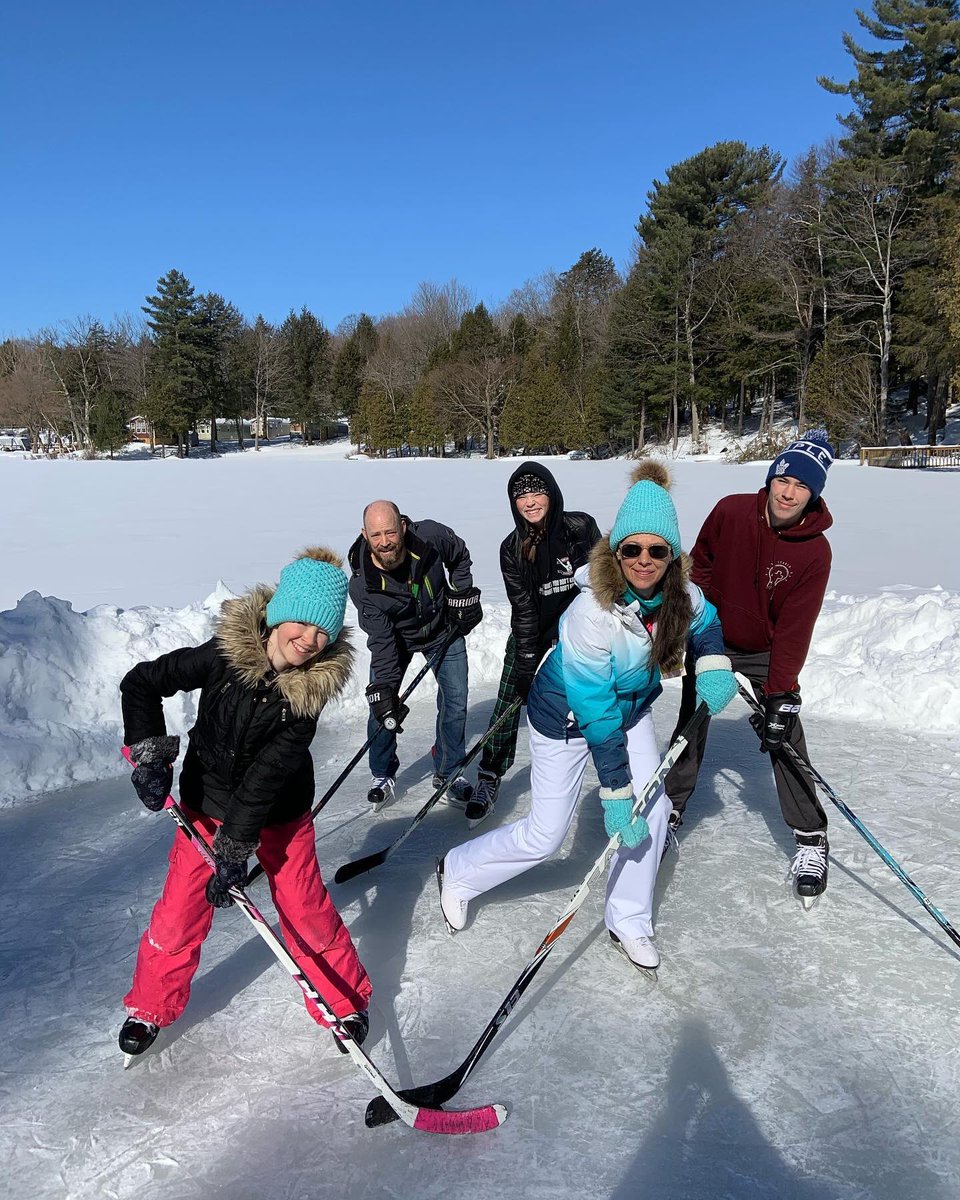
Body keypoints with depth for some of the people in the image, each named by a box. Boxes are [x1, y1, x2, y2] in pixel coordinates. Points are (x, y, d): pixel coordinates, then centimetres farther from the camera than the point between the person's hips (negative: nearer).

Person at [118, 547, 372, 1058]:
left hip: (280, 813, 0)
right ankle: (151, 1006, 34)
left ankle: (344, 1001, 26)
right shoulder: (225, 653, -22)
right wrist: (150, 752, -21)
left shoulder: (313, 686, -20)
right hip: (207, 804, 1)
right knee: (180, 910, 7)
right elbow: (140, 683, -12)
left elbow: (271, 771, -23)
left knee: (305, 910, 2)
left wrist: (237, 845, -25)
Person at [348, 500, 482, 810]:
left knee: (455, 701, 0)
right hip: (394, 638, -1)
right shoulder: (362, 585, -31)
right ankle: (382, 774, 20)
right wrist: (384, 688, -34)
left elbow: (460, 556, -4)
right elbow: (381, 640, -27)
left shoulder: (431, 536, -29)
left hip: (443, 630, 1)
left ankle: (448, 772, 19)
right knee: (381, 707, -5)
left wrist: (463, 593, -9)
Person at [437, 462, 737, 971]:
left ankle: (628, 923, 23)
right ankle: (459, 872, 29)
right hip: (566, 715, -6)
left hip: (631, 706, 6)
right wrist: (616, 792, -27)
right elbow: (595, 711, -31)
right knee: (545, 834, 2)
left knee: (653, 808, 0)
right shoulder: (592, 611, -37)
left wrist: (713, 663, -13)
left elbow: (705, 621, 8)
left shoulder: (679, 592, -20)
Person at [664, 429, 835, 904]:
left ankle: (810, 838, 10)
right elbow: (699, 567, 0)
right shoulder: (730, 511, -16)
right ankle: (671, 811, 25)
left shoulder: (815, 552, -19)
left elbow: (794, 630, -19)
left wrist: (779, 697, -22)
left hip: (766, 652, -1)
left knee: (785, 740, -6)